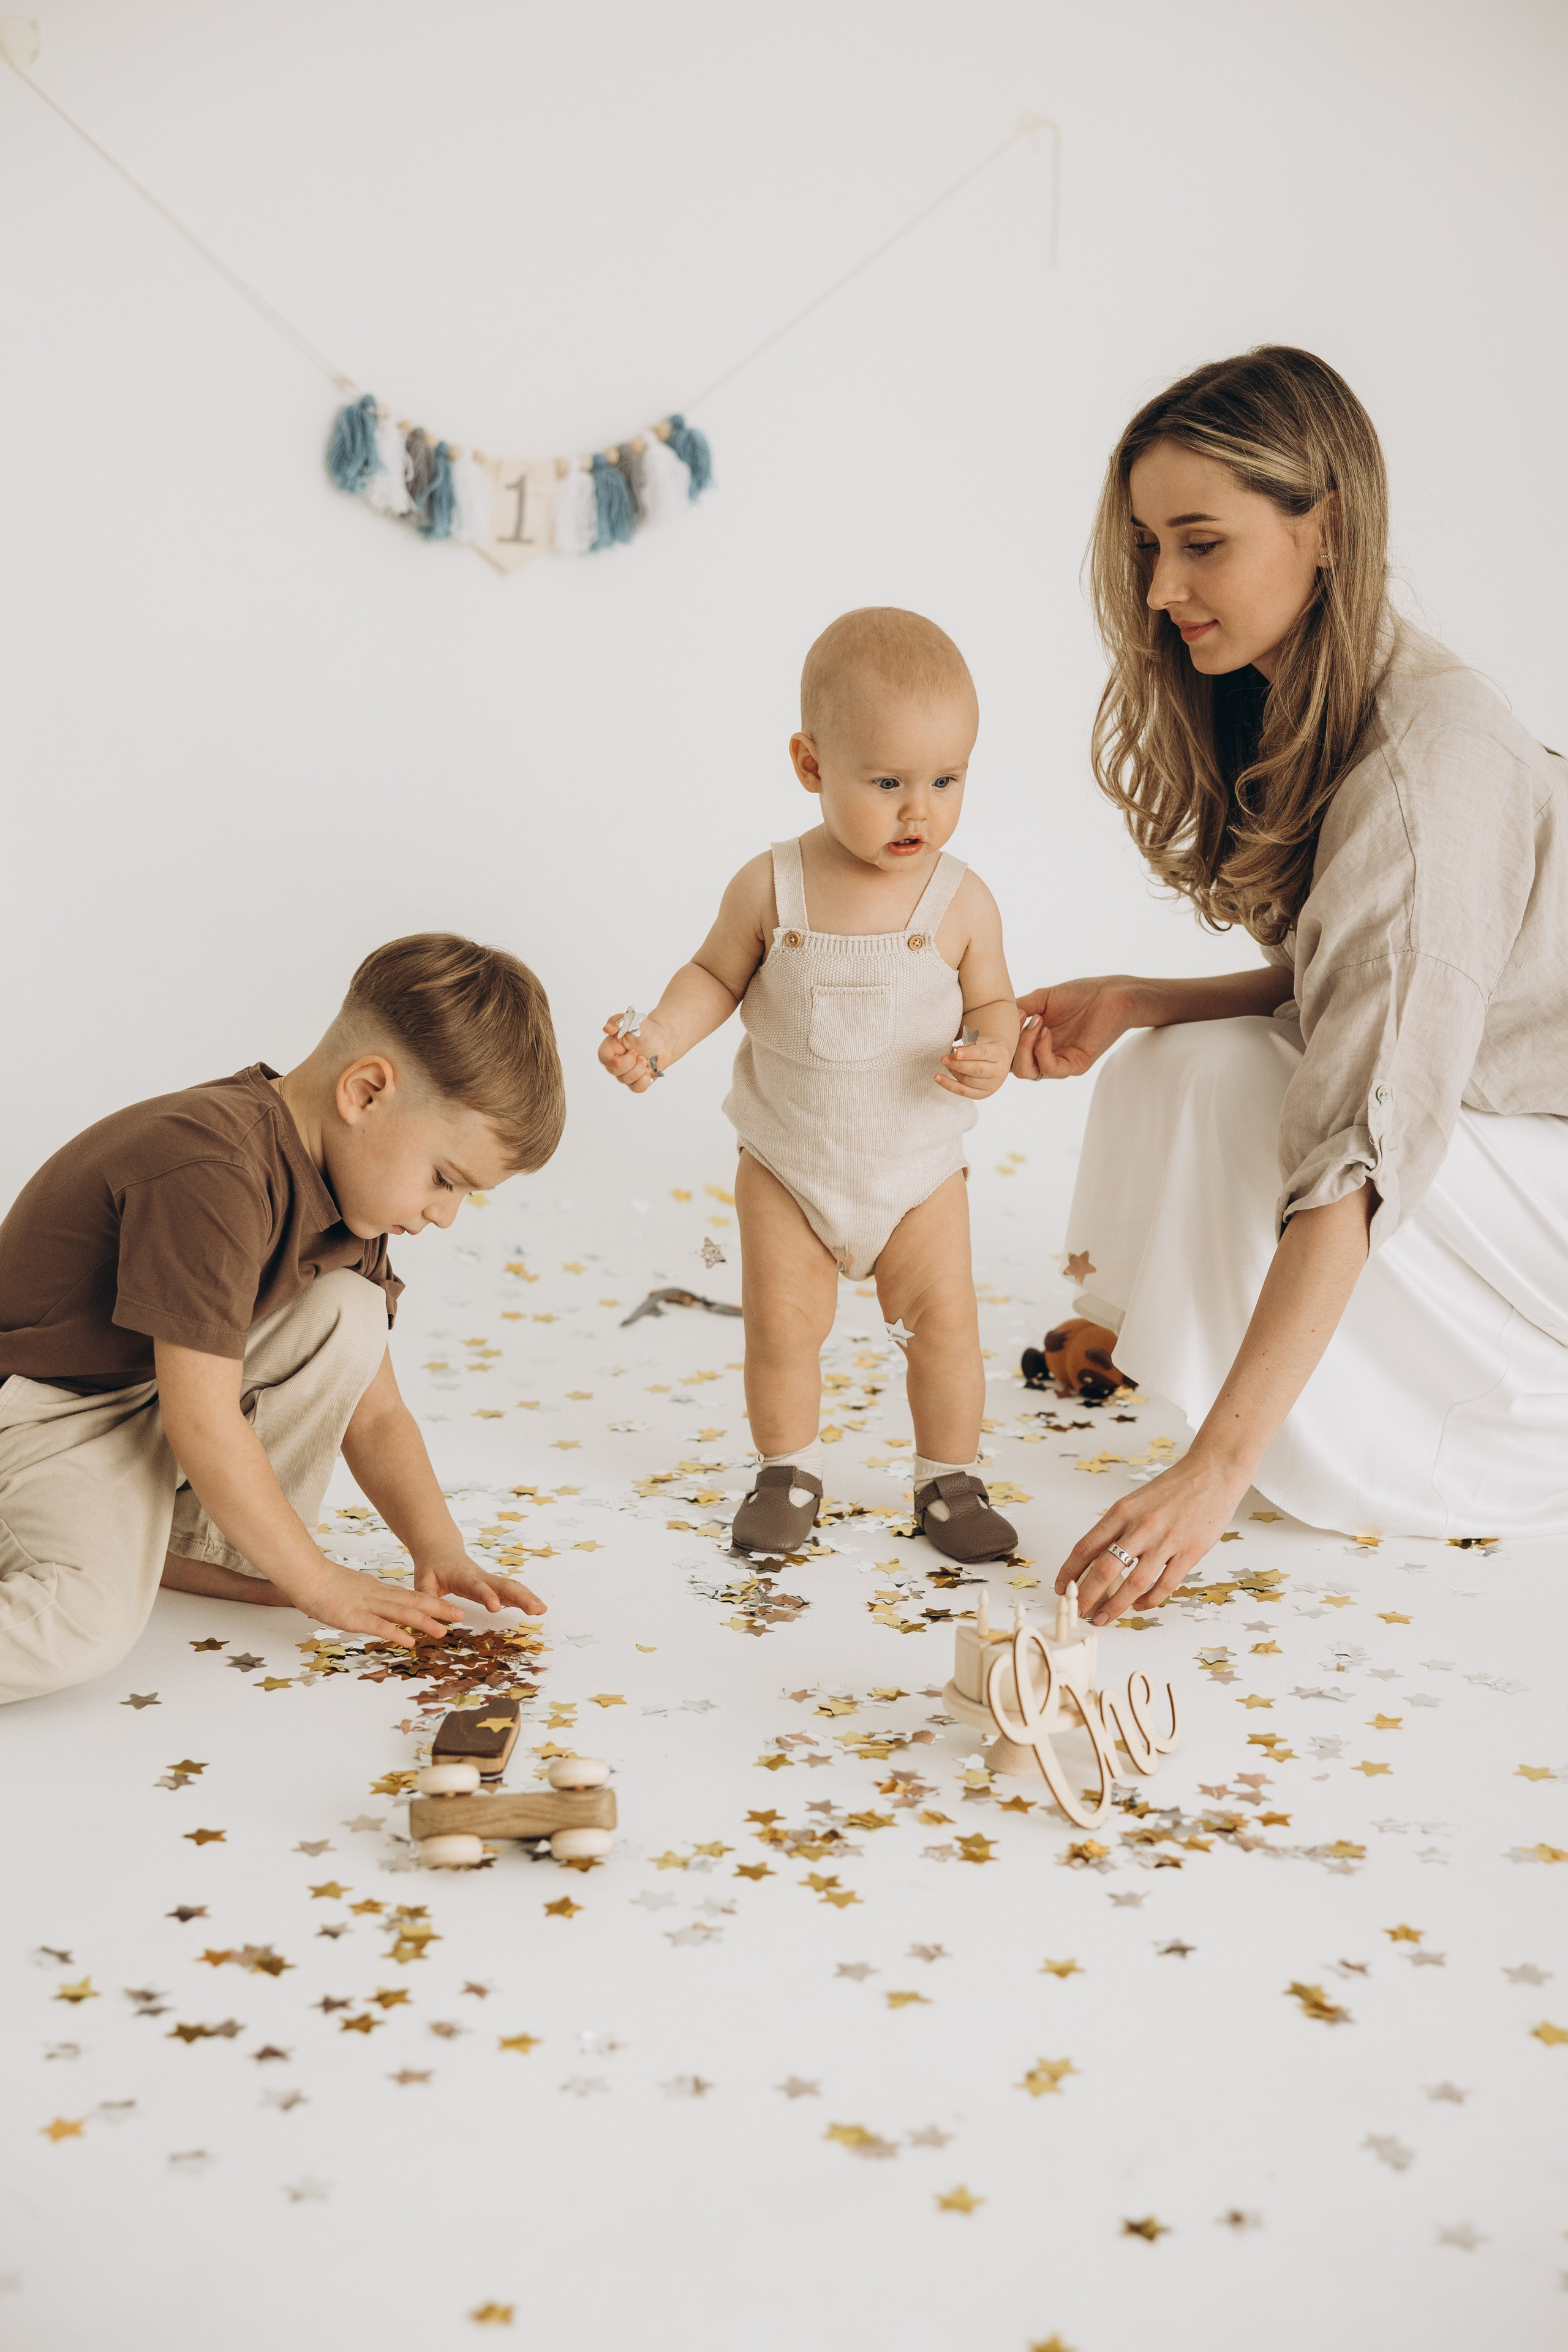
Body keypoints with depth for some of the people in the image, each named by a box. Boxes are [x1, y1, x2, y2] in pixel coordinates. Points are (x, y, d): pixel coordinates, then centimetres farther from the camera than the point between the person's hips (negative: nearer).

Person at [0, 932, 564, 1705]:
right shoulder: (210, 1176, -31)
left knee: (348, 1312, -8)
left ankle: (192, 1546, 2)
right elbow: (204, 1425, -29)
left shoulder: (341, 1187, 0)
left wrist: (440, 1551, -7)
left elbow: (375, 1413, 6)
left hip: (158, 1401, 9)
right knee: (83, 1634, -32)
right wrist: (316, 1581, -19)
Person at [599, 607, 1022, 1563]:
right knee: (781, 1324, 4)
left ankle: (951, 1478, 22)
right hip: (787, 1168, 0)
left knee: (944, 1321, 2)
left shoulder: (961, 901, -12)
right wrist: (660, 1039, -15)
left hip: (918, 1169, 0)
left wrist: (993, 1054, -23)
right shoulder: (773, 887, -13)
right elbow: (718, 975, 1)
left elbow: (993, 1001, -1)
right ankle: (790, 1471, 26)